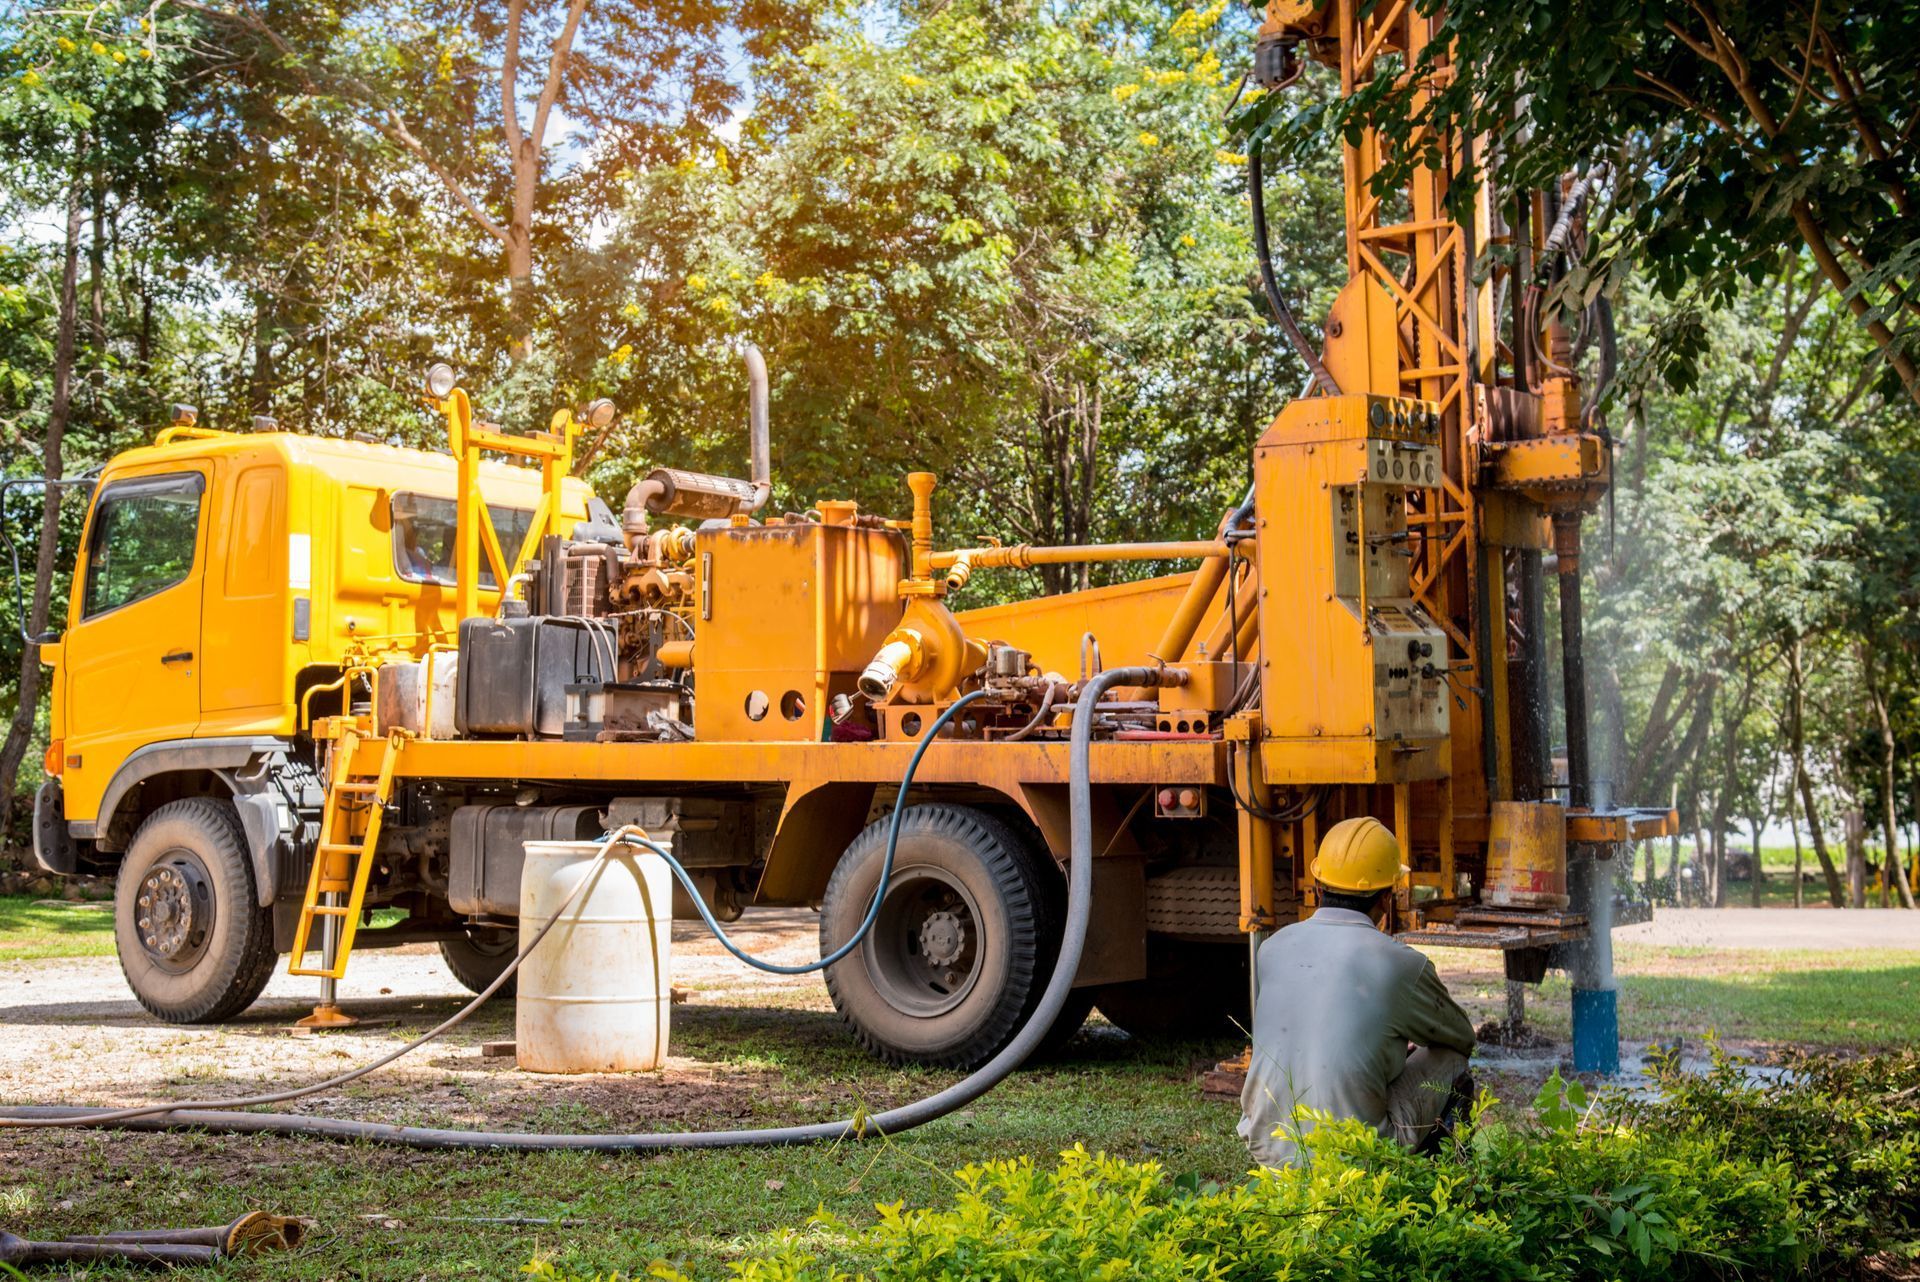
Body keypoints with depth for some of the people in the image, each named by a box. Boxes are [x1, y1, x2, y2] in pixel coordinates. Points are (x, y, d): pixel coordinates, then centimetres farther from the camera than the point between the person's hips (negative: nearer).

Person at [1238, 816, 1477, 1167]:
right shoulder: (1401, 964, -10)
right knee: (1450, 1062, 17)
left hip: (1267, 1148, 5)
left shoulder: (1273, 949, 2)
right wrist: (1410, 1043, 33)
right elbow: (1463, 1039, 11)